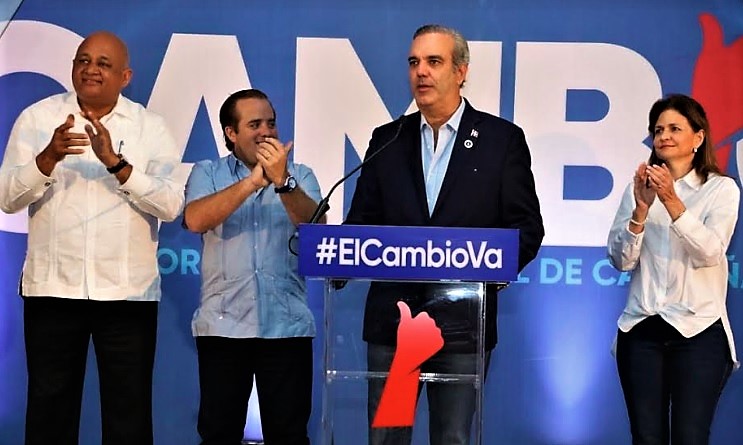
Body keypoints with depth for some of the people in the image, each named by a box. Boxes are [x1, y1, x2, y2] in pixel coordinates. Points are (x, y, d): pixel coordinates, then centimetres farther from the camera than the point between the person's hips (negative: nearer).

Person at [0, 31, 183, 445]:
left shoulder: (151, 127, 2)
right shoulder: (37, 117, 3)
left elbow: (172, 205, -10)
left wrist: (116, 163, -22)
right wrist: (49, 157, -21)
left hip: (128, 293, 0)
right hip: (52, 288, 1)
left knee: (129, 411, 6)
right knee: (49, 408, 9)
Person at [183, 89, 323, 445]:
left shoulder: (300, 176, 10)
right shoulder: (208, 173, 8)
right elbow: (195, 220, -12)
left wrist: (282, 181, -22)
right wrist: (253, 181, -20)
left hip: (287, 326, 1)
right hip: (223, 326, 0)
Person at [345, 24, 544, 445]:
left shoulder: (502, 138, 2)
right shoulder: (387, 139, 10)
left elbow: (527, 227, 1)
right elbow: (361, 222, 10)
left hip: (462, 319, -2)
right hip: (392, 315, 3)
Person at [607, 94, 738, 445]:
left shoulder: (721, 189, 3)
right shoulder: (639, 188, 11)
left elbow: (710, 252, -12)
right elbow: (620, 259, 2)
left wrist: (672, 202, -21)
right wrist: (641, 208, -12)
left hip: (698, 329, -3)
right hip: (642, 328, 3)